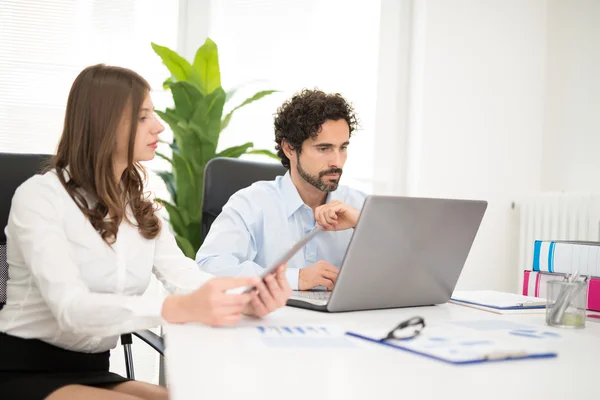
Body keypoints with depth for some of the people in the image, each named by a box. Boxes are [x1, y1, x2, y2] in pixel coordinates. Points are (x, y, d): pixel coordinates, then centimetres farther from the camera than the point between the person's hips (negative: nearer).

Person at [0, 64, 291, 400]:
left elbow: (182, 273, -10)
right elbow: (71, 308, -31)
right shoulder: (39, 197, -16)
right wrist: (182, 308, -47)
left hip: (93, 372, 7)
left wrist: (244, 297, -32)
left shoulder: (139, 204, 7)